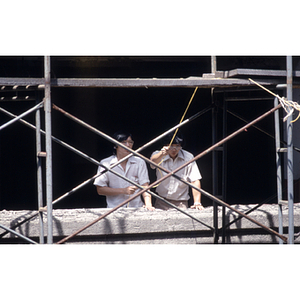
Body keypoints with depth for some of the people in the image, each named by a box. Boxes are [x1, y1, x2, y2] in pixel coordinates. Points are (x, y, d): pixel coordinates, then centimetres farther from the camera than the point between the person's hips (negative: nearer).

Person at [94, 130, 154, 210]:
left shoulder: (139, 162, 10)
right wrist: (124, 191, -9)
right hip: (114, 209, -1)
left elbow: (144, 185, 1)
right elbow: (100, 189, 1)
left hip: (136, 207, 1)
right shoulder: (105, 163, 5)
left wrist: (148, 204, -17)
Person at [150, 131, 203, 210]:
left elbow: (195, 181, -7)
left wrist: (197, 203, -17)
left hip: (181, 203, 0)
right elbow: (153, 161, -29)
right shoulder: (158, 155, -4)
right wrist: (162, 154, -52)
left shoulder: (188, 157, -4)